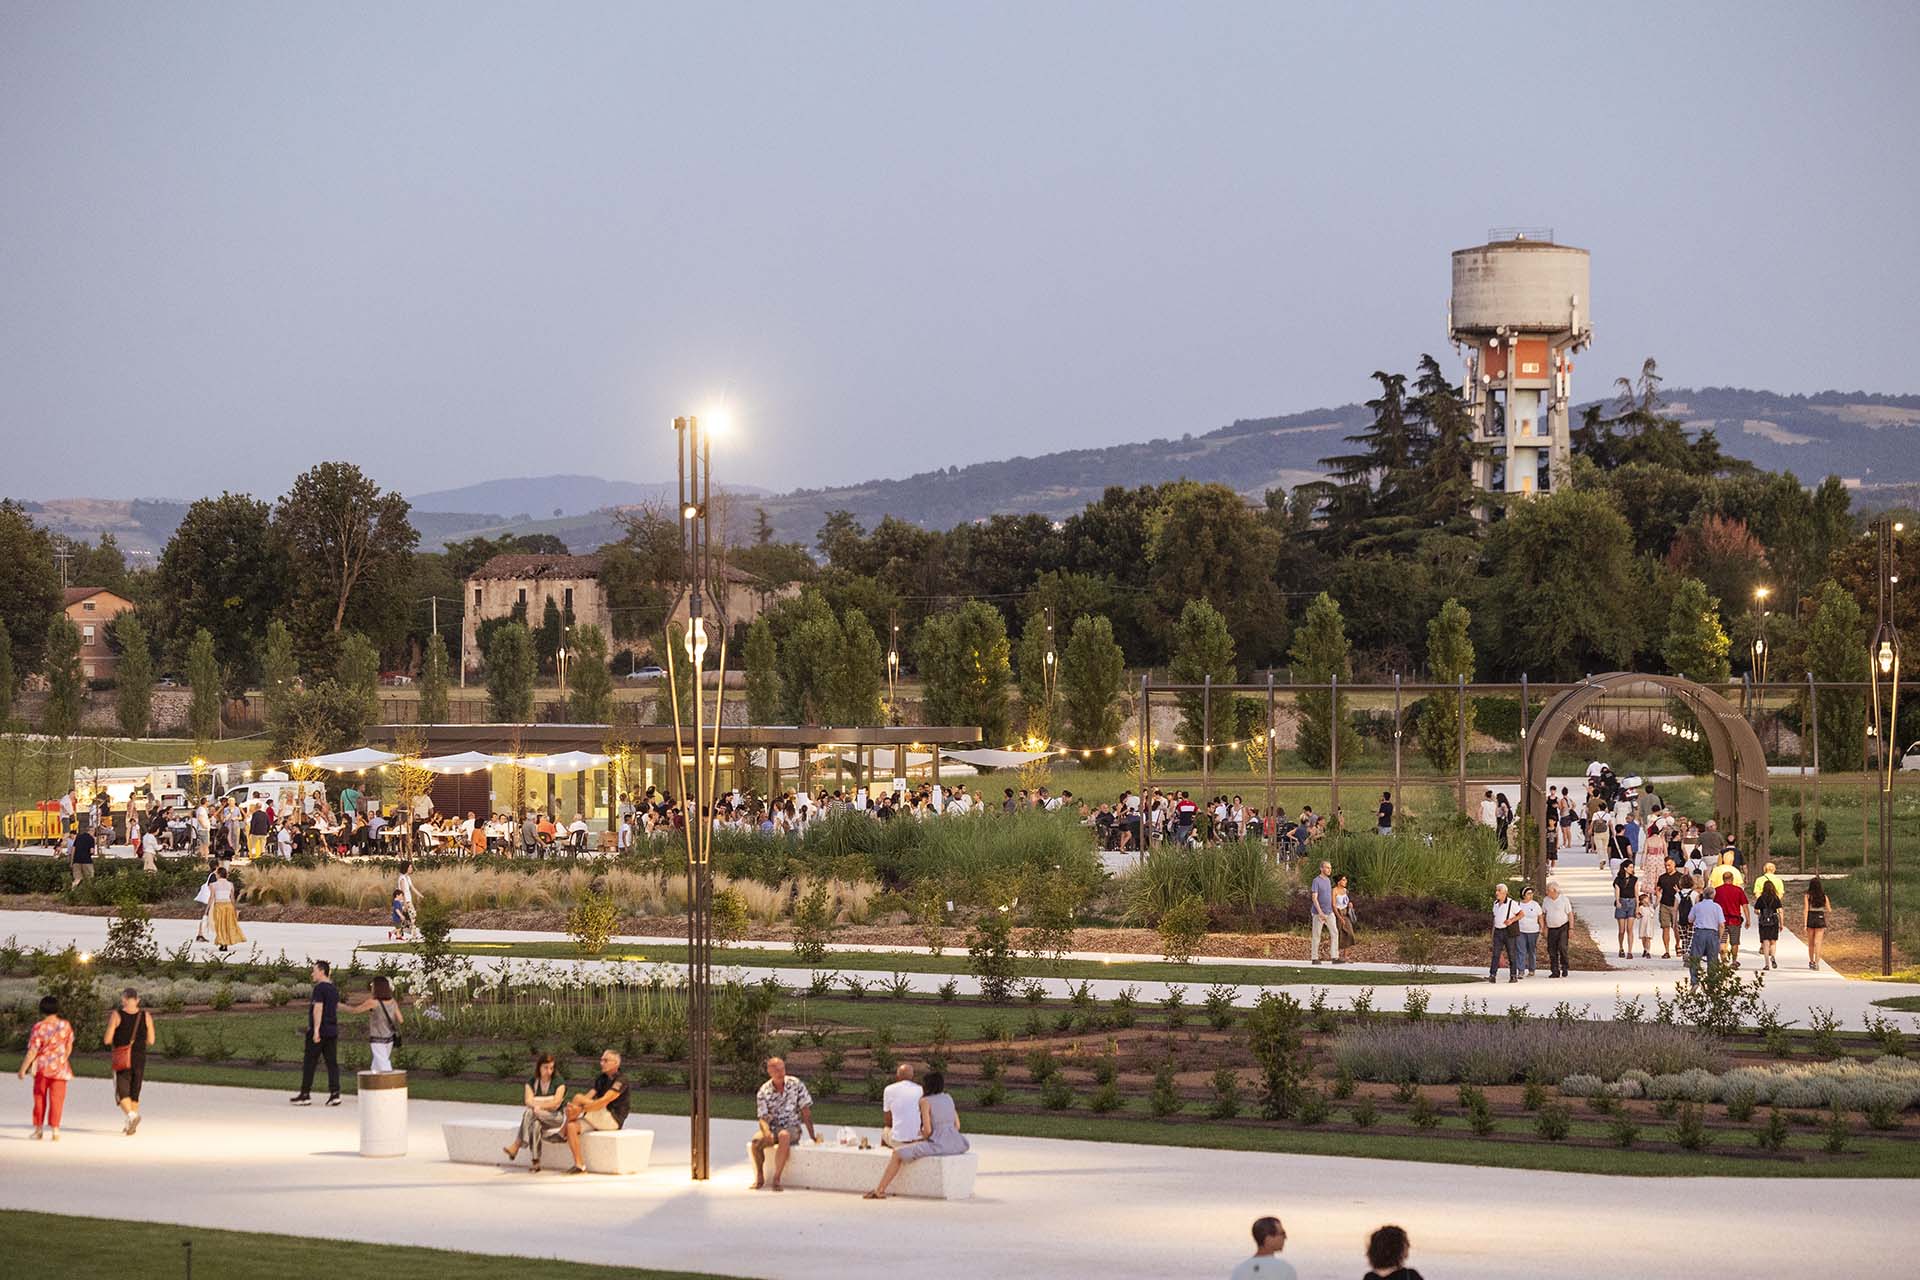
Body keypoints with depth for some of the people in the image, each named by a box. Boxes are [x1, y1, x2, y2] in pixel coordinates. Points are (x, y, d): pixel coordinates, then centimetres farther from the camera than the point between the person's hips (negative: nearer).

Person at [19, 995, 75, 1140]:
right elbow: (69, 1048, 6)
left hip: (41, 1065, -1)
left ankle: (38, 1128, 18)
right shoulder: (66, 1025, -4)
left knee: (40, 1098, 13)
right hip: (60, 1067, 1)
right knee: (56, 1099, 3)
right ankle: (54, 1129, -5)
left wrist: (23, 1069, -4)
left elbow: (32, 1051, -12)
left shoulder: (39, 1027, -13)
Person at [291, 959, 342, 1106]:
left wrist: (316, 1030, -22)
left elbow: (318, 1009, -19)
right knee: (332, 1062, 4)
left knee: (309, 1063, 1)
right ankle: (334, 1094, -4)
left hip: (319, 1030, -8)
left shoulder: (319, 988, -13)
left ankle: (305, 1095, 5)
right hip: (332, 1031, 8)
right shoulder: (334, 989, 12)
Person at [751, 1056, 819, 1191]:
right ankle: (759, 1177, -9)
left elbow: (806, 1111, -2)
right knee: (756, 1140, -31)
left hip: (792, 1129, -2)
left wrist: (812, 1136, -6)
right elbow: (763, 1118, -6)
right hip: (773, 1128, 2)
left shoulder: (796, 1085, -3)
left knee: (784, 1136, -39)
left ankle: (776, 1178, -33)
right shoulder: (764, 1092, -1)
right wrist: (766, 1132, -29)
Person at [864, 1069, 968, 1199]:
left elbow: (927, 1130, -11)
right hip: (955, 1144, 6)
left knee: (897, 1154, 5)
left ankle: (880, 1191, 5)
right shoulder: (948, 1098, 15)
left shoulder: (925, 1101, -4)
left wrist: (922, 1138, 13)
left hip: (938, 1144, -6)